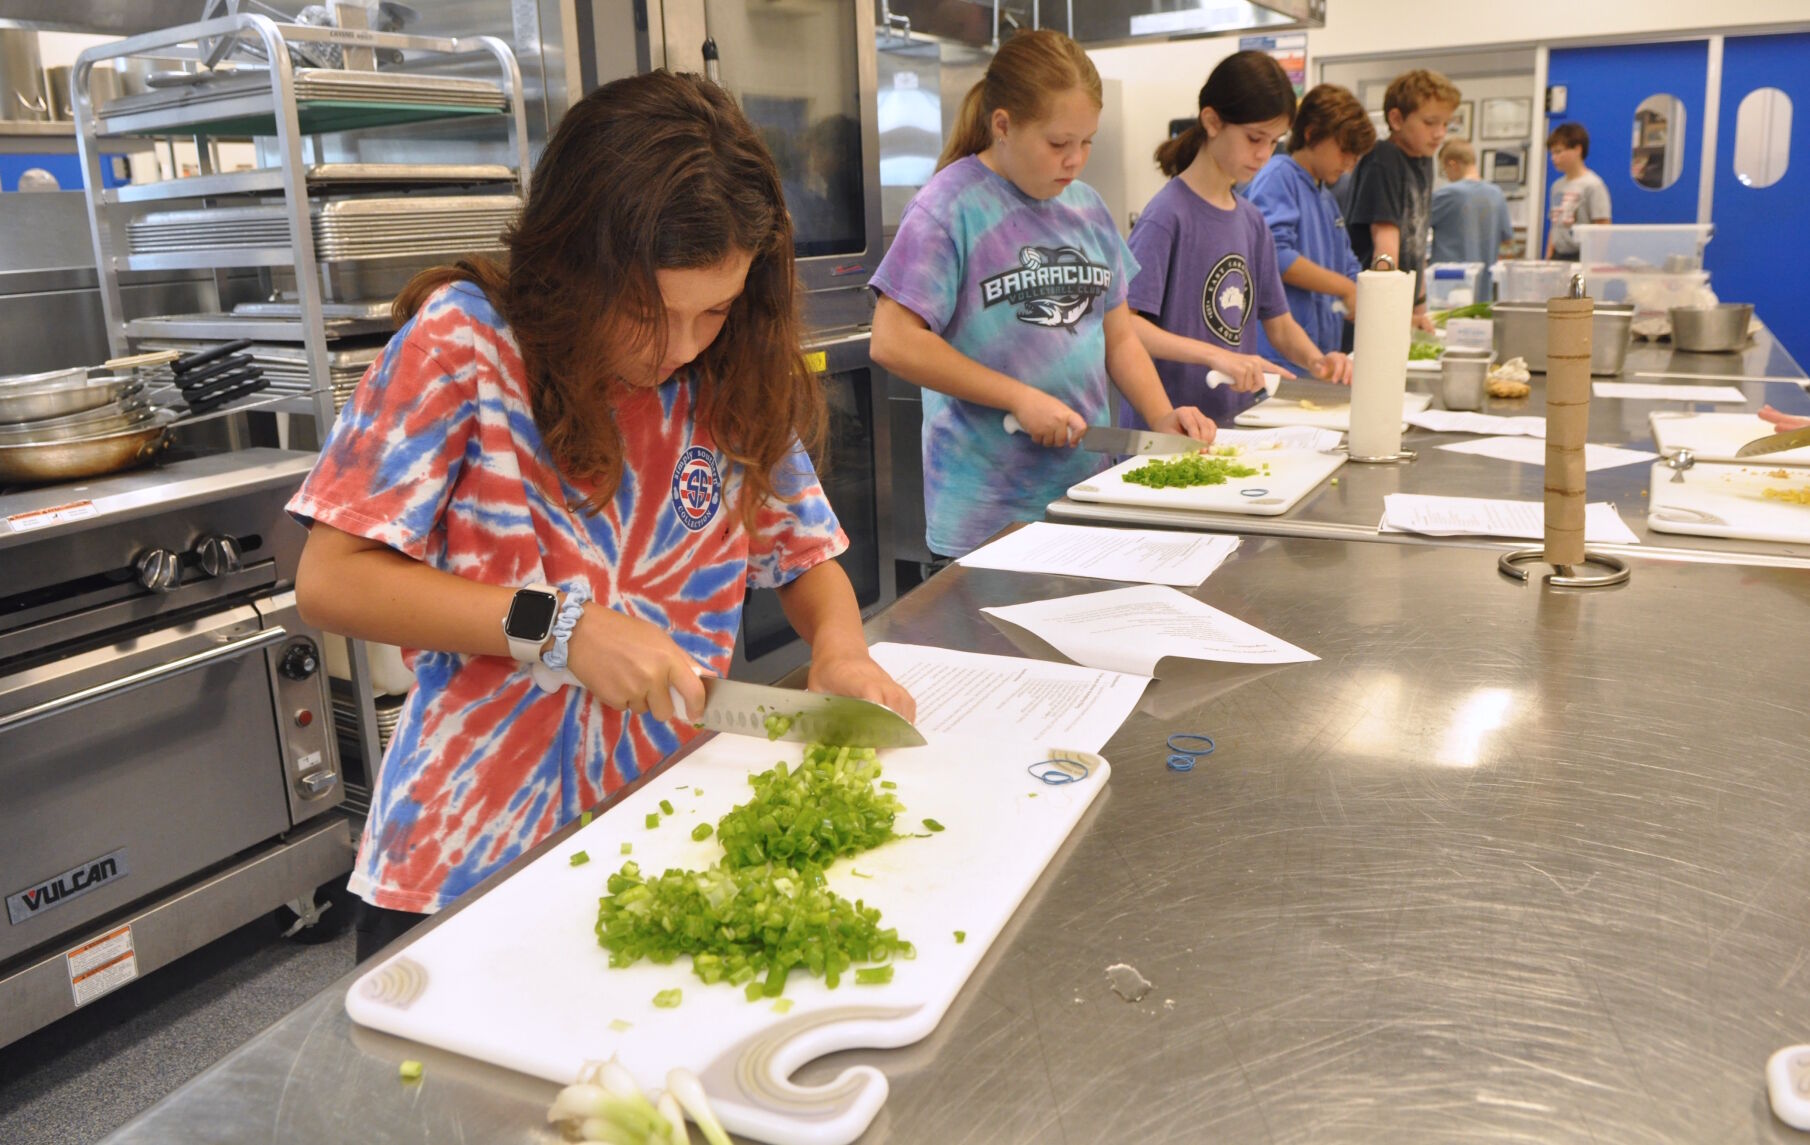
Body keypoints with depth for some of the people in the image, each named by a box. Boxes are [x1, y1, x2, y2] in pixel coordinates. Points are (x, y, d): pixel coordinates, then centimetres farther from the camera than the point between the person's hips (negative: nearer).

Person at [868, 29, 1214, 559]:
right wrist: (1020, 398, -16)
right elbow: (894, 342, -17)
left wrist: (1162, 417, -1)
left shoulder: (1087, 207, 10)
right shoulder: (949, 207, -10)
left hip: (1086, 488, 6)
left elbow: (1119, 337, 16)